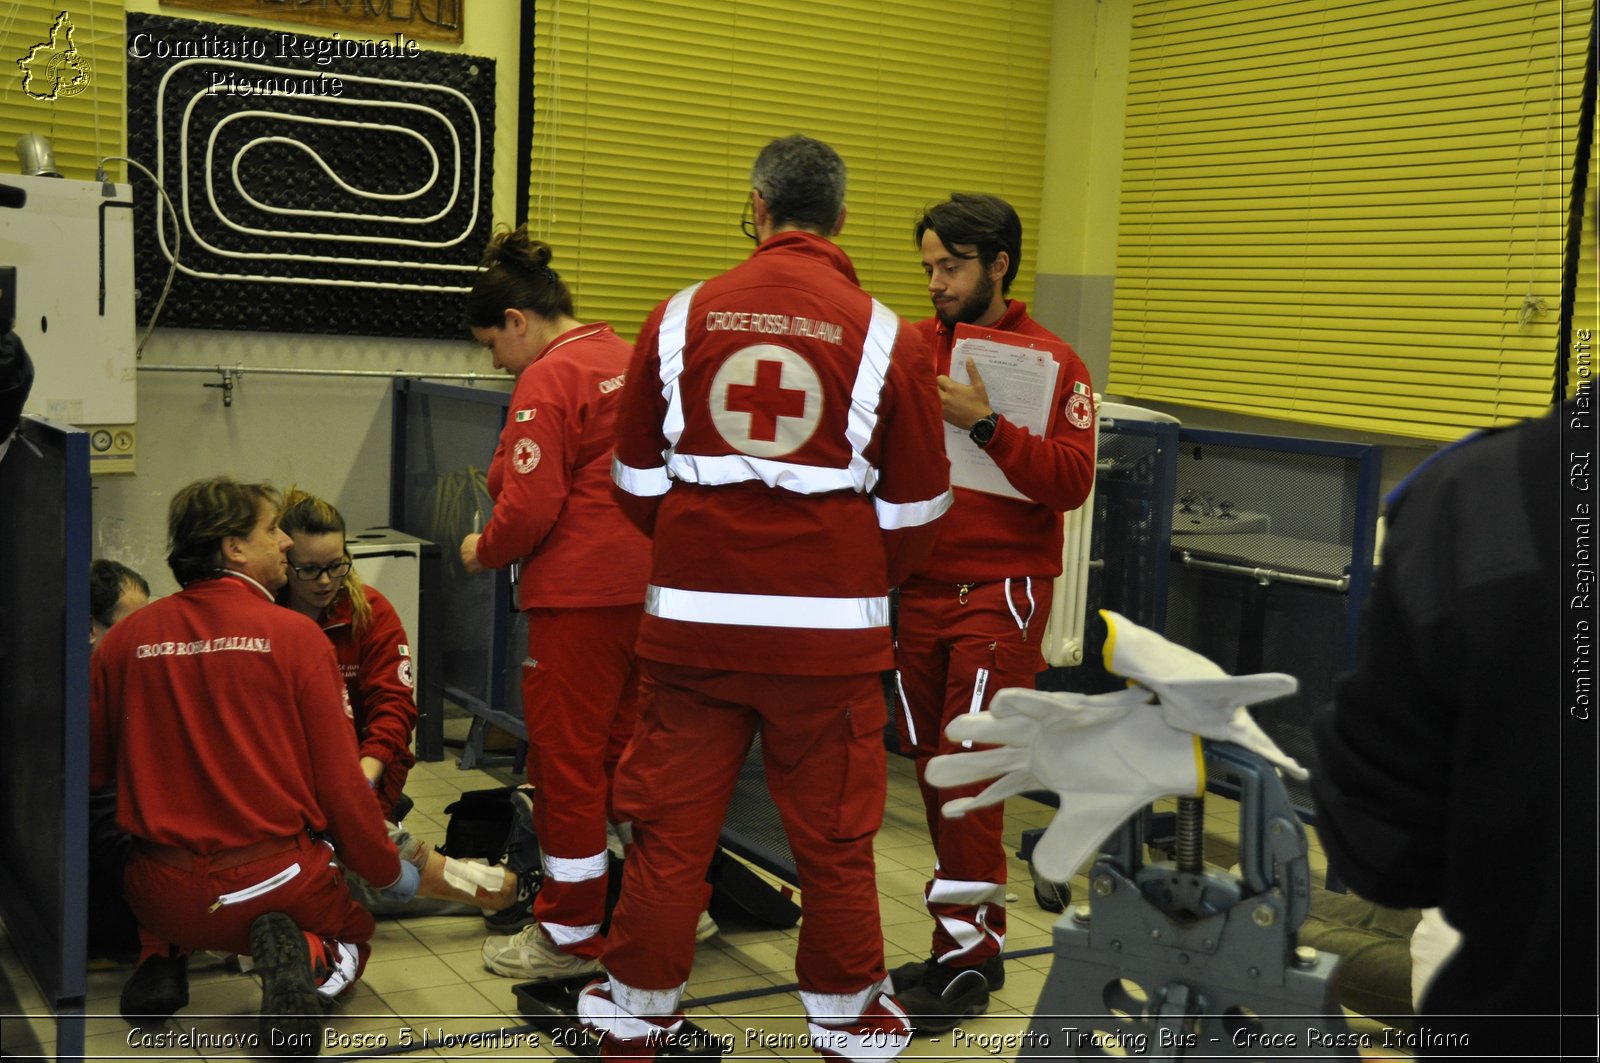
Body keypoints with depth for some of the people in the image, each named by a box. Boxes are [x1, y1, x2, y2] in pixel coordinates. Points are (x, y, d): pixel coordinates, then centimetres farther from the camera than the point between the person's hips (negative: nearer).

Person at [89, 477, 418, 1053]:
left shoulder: (124, 639, -1)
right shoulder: (294, 635, -9)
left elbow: (90, 769, 7)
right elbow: (340, 780, -8)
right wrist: (389, 870, 8)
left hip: (164, 899, 3)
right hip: (275, 881, -3)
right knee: (350, 934, 27)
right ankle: (309, 962, -9)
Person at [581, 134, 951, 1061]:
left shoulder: (681, 317, 1)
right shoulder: (886, 335, -4)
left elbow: (639, 479, 8)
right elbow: (915, 507, 2)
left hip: (692, 615, 2)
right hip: (831, 626, -1)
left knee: (672, 822, 12)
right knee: (833, 834, 11)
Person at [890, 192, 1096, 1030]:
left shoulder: (1052, 363, -4)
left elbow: (1072, 481, -13)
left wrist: (985, 424, -21)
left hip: (999, 591, -4)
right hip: (919, 585, 4)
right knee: (931, 764, 9)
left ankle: (966, 957, 7)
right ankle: (970, 943, 22)